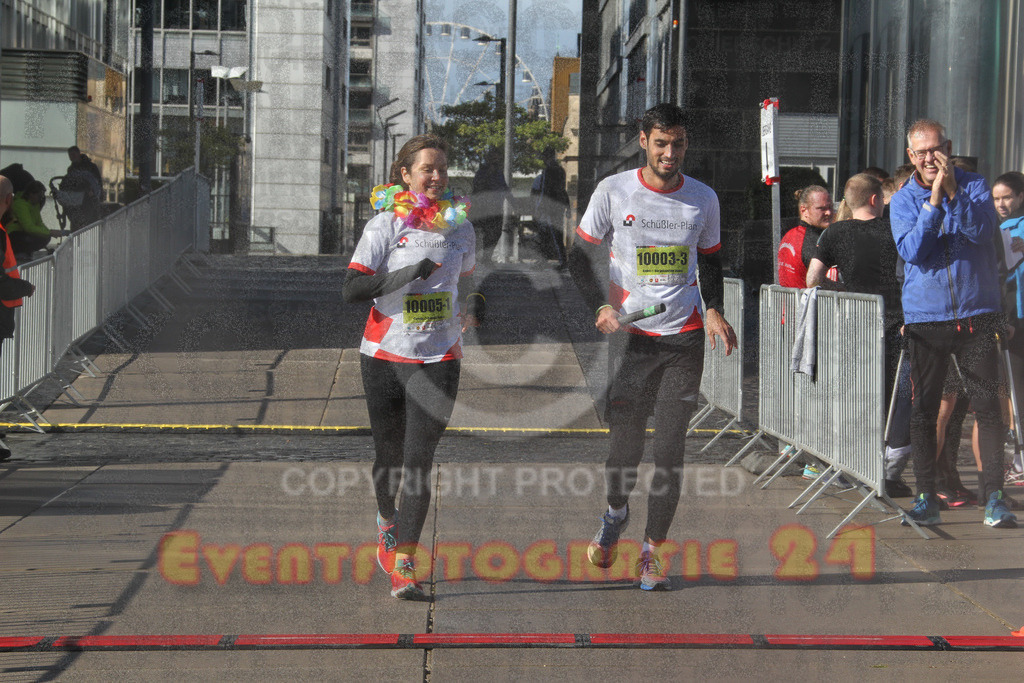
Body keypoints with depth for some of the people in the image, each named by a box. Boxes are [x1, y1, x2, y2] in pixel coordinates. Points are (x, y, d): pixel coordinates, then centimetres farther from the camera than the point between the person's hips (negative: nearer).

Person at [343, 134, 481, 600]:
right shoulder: (386, 224, -5)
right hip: (384, 356, -1)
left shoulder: (459, 226, 6)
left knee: (418, 463, -10)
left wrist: (468, 313, 24)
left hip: (437, 360, 1)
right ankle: (387, 522, 45)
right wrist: (405, 275, -22)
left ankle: (403, 567, -11)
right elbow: (351, 289, -14)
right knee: (389, 456, 13)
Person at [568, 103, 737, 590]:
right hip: (630, 333, -1)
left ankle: (651, 552, 6)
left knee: (670, 448, -4)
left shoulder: (703, 198, 5)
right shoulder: (614, 191, -3)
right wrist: (600, 306, -11)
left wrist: (714, 310, 0)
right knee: (626, 442, 1)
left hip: (685, 336, 1)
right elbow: (580, 255, 4)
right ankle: (615, 514, 34)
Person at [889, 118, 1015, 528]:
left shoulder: (974, 186, 4)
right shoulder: (903, 201, 5)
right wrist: (934, 201, -17)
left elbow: (981, 232, -12)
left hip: (977, 314, -1)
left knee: (988, 405, -5)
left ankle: (993, 496, 0)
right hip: (925, 317, 1)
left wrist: (953, 192, -19)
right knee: (924, 409, 3)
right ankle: (926, 498, 11)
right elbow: (911, 251, -10)